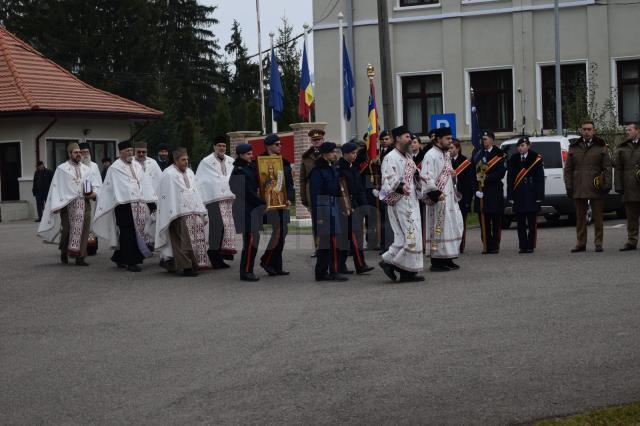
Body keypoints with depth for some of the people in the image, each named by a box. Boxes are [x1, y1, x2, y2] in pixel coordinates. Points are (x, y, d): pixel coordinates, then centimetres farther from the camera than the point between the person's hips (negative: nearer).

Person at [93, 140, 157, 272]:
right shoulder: (115, 168, -1)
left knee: (137, 232, 7)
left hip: (139, 205, 6)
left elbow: (145, 183, 14)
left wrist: (151, 201, 8)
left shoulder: (137, 166, 16)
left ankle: (119, 258, 21)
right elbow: (116, 188, -8)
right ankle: (131, 262, -3)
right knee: (129, 234, -7)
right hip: (124, 205, -6)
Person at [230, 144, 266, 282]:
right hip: (246, 209, -9)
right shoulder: (239, 170, -13)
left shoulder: (250, 167, 15)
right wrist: (263, 203, -12)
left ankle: (247, 270, 16)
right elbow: (247, 192, -17)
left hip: (252, 208, 9)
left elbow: (255, 186, 22)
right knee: (251, 238, -10)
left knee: (252, 239, 10)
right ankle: (246, 271, -7)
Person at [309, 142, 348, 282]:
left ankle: (321, 273, 17)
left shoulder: (333, 168, 14)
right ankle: (333, 271, -7)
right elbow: (315, 193, -17)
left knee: (325, 240, 12)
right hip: (324, 207, -9)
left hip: (332, 206, 9)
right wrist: (317, 215, -20)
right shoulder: (317, 171, -13)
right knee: (332, 239, -10)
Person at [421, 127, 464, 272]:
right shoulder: (431, 155, -12)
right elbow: (426, 177, -19)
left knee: (453, 226, 9)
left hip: (450, 198, 9)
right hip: (438, 199, -9)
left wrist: (453, 174, 6)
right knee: (438, 228, -6)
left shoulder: (447, 154, 16)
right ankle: (437, 261, -1)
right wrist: (436, 194, -24)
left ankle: (447, 259, 18)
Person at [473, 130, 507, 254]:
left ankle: (495, 246, 3)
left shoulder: (499, 154, 0)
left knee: (496, 222, -1)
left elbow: (501, 173, -7)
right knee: (484, 221, 2)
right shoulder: (477, 154, 11)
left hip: (495, 192, -3)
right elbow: (473, 172, 7)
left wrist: (486, 178, -15)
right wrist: (476, 189, -4)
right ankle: (487, 246, 5)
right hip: (481, 192, 3)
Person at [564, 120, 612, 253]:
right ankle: (581, 243, 11)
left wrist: (607, 185, -6)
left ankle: (598, 243, 8)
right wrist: (568, 186, 2)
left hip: (596, 188, -2)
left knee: (597, 217, 2)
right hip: (579, 189, 2)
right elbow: (568, 169, 10)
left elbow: (607, 167, 4)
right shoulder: (574, 148, 11)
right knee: (580, 217, 5)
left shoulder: (601, 147, 7)